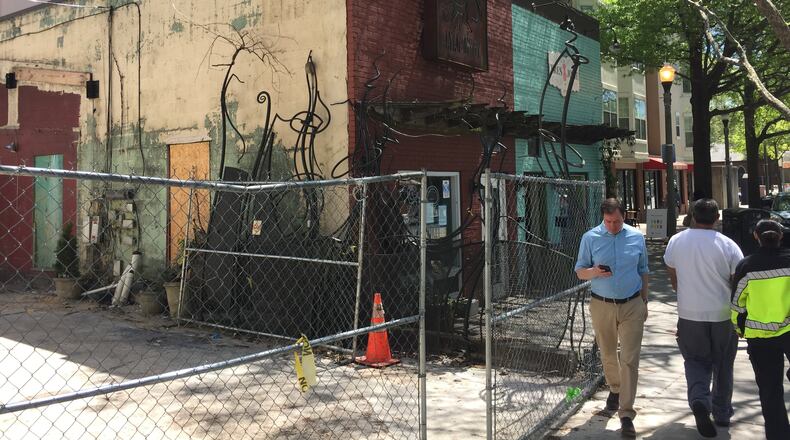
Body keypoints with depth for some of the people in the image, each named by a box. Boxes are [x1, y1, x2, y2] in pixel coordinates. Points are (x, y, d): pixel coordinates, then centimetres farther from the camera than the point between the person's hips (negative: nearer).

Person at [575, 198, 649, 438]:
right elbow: (580, 272, 0)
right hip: (602, 306, 1)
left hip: (632, 306, 0)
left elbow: (643, 272, 11)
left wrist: (644, 303, 12)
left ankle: (626, 415, -1)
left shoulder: (637, 237, 0)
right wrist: (594, 271, -22)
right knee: (608, 355, 15)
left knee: (630, 360, -5)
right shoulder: (590, 238, -4)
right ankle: (615, 389, 44)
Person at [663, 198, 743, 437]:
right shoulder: (728, 245, -11)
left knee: (695, 359, 15)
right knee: (723, 364, 16)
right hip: (722, 314, 0)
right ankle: (722, 413, 27)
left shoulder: (676, 241, -4)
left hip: (689, 313, 1)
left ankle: (699, 399, -10)